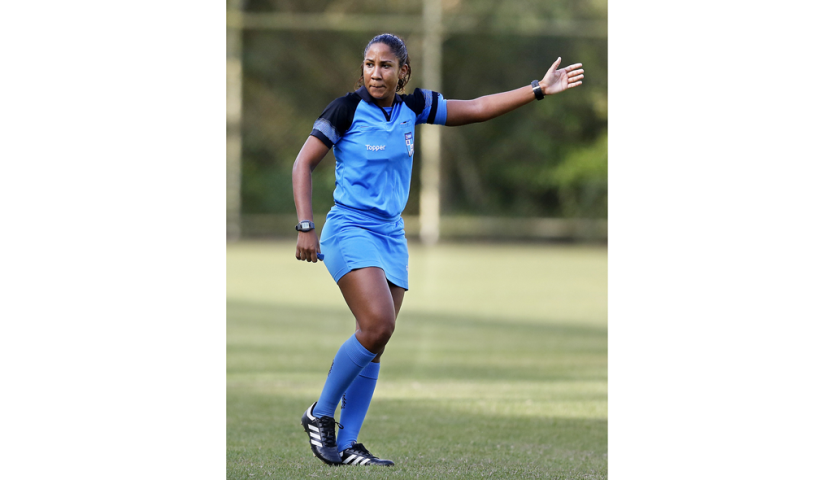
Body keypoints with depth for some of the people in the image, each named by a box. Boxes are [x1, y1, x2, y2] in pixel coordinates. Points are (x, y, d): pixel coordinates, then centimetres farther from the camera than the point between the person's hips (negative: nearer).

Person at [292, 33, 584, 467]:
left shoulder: (413, 108, 6)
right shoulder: (347, 109, -8)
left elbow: (477, 108, 11)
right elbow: (303, 163, -4)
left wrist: (538, 90, 6)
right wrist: (305, 227, -12)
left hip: (391, 236, 6)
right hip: (349, 230, -6)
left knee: (374, 345, 1)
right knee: (377, 325, -23)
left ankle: (345, 446, 5)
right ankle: (320, 415, -7)